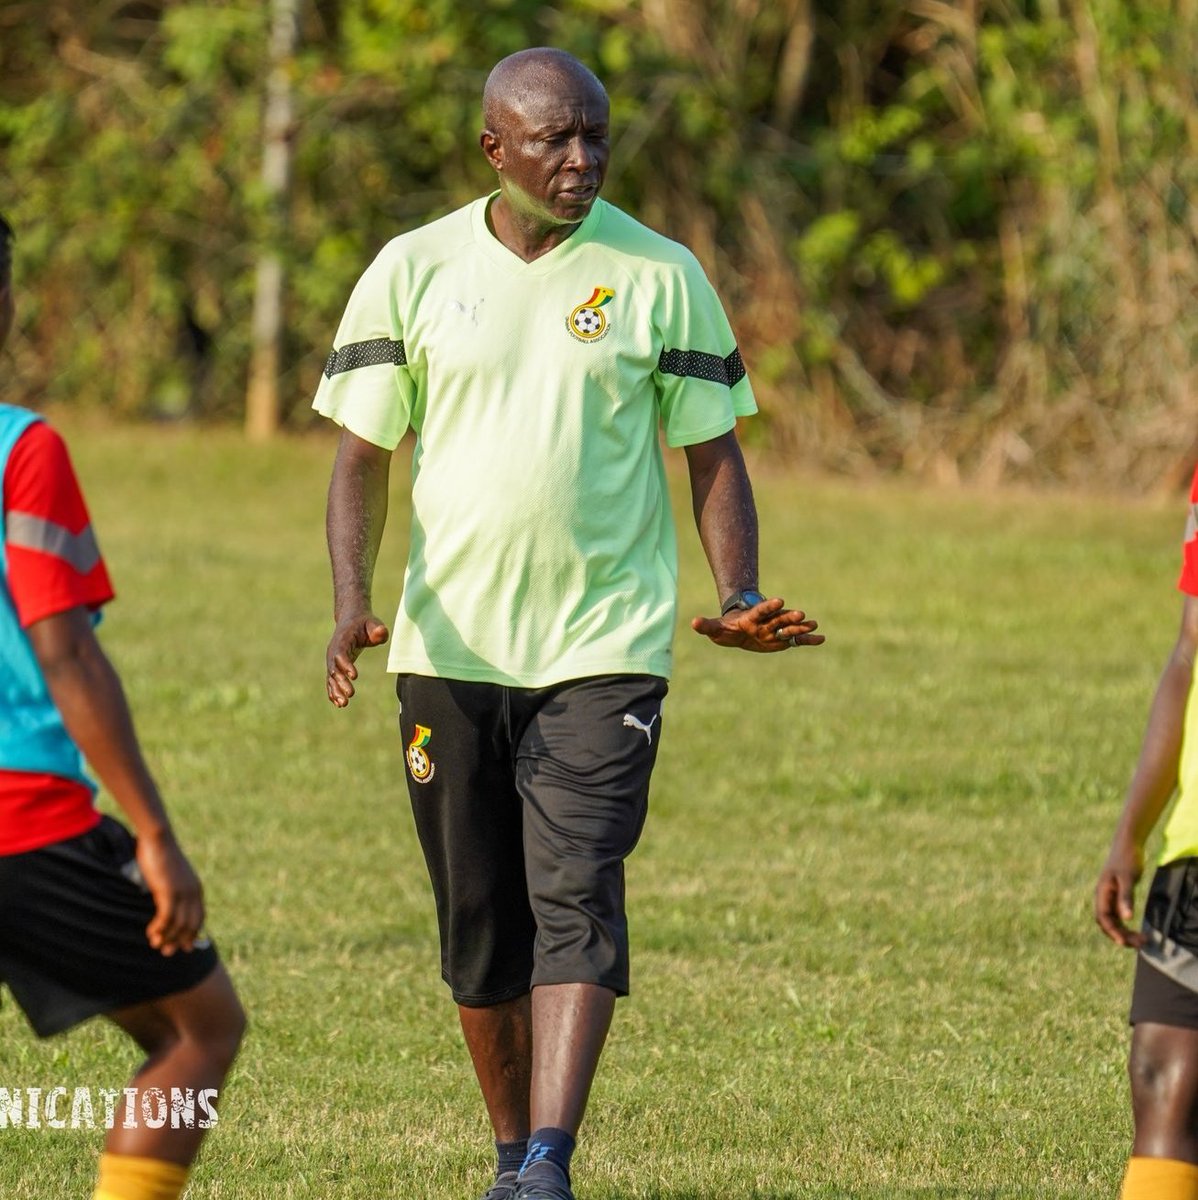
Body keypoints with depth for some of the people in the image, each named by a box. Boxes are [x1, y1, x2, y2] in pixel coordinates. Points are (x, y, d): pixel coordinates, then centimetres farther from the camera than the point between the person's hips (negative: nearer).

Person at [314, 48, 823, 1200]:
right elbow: (362, 453, 6)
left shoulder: (659, 275, 1)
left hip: (604, 649, -2)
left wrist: (738, 602, -9)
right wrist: (351, 602, -10)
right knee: (478, 926, 8)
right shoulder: (413, 271, 3)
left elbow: (713, 453, 6)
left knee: (575, 898, -16)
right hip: (450, 651, 2)